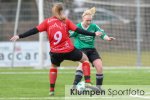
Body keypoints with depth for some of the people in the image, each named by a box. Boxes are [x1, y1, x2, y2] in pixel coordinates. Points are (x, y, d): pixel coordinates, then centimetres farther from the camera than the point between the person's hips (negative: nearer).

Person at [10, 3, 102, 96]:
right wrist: (93, 34, 2)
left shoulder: (47, 22, 4)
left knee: (54, 66, 33)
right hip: (69, 50, -2)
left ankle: (52, 90, 24)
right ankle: (88, 83, 9)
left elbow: (34, 30, -2)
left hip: (55, 52, 2)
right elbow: (78, 30, -3)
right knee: (85, 59, 23)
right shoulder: (66, 21, 3)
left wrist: (19, 36, 1)